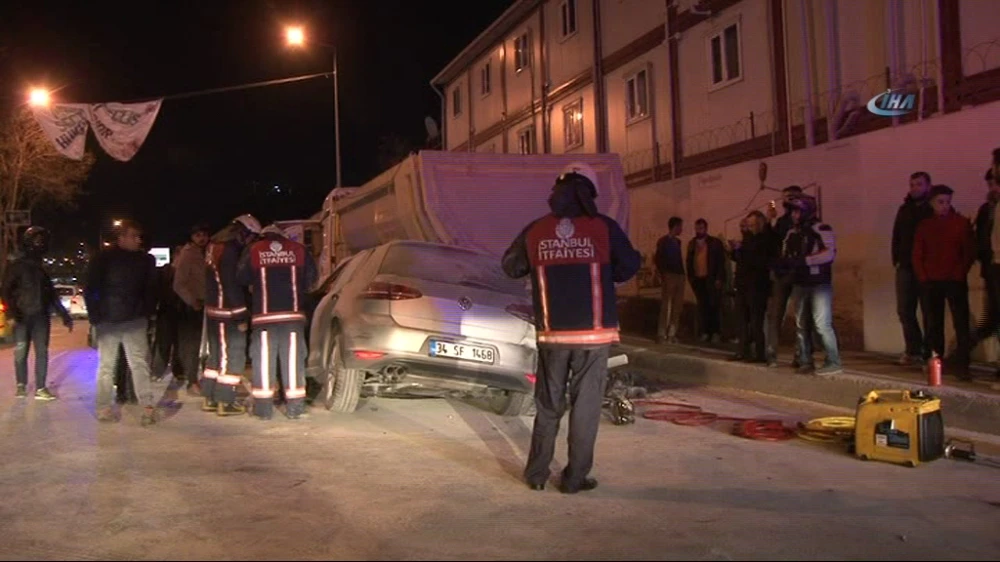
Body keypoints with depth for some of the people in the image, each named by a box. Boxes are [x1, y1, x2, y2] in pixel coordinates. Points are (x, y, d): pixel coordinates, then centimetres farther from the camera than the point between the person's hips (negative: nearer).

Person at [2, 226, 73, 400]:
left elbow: (52, 294, 21)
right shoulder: (16, 266, 3)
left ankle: (40, 388, 0)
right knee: (20, 352, -2)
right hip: (22, 316, -3)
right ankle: (21, 385, 15)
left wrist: (64, 315, 16)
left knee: (42, 352, -2)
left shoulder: (43, 268, 17)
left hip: (41, 316, 4)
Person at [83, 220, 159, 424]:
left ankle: (147, 407, -6)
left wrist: (147, 313, 2)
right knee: (106, 365, 8)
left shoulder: (145, 260, 3)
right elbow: (90, 291, 0)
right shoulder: (103, 260, -2)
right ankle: (103, 408, 15)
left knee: (139, 364, -4)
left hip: (135, 322, 1)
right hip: (108, 322, -1)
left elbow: (150, 290, 9)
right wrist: (96, 316, -6)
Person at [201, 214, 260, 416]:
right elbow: (232, 284, -20)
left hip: (213, 310, 10)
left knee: (217, 354, 16)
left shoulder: (216, 246, 14)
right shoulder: (231, 251, -17)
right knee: (233, 356, -3)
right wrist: (241, 316, -17)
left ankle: (210, 398, 23)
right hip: (228, 312, -10)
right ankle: (225, 402, 0)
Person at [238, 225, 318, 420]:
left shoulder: (253, 252, 3)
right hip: (293, 315, 1)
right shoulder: (299, 250, 6)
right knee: (293, 359, 5)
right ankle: (294, 407, 7)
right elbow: (311, 278, 9)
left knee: (263, 360, 5)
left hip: (264, 316, -1)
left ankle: (263, 408, 6)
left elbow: (241, 279, 7)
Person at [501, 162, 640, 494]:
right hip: (594, 332, -2)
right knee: (586, 405, 6)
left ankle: (536, 473, 20)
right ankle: (575, 477, 9)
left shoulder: (534, 232, -2)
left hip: (552, 333, 2)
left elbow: (511, 267, 12)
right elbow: (629, 266, 3)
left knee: (548, 404, 15)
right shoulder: (604, 228, -7)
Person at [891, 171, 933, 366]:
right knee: (905, 310, 4)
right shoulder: (904, 209, 14)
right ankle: (913, 350, 13)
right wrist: (896, 259, 4)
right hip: (906, 267, 5)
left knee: (929, 311, 0)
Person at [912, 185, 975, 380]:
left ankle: (962, 364, -7)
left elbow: (970, 252, 0)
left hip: (955, 281, -3)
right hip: (931, 282, 3)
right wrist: (923, 277, 1)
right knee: (934, 324, 6)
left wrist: (960, 274, -7)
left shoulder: (962, 223, 2)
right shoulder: (924, 226, 10)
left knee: (961, 323, -7)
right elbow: (917, 255, 10)